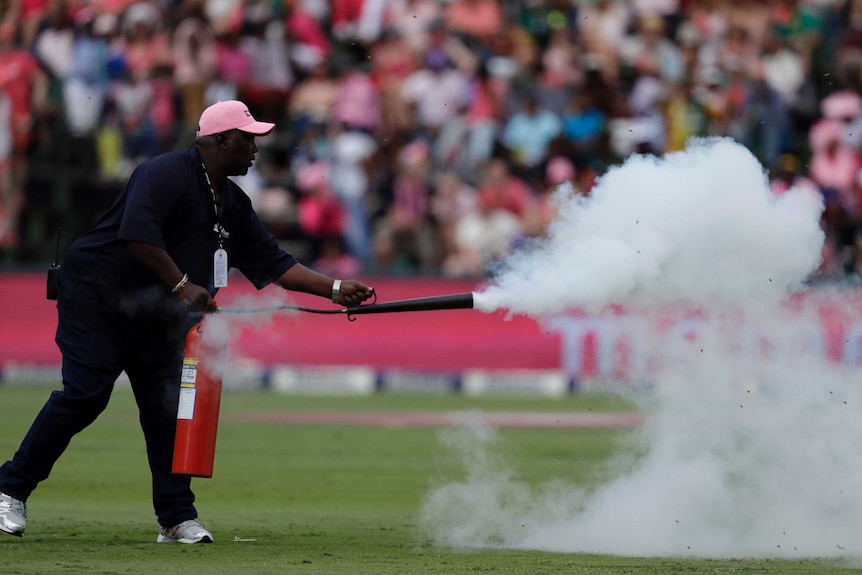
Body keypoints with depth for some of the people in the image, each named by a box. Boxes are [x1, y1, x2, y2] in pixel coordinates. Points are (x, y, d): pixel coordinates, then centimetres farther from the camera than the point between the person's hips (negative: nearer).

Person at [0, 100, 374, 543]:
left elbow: (272, 264, 8)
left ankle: (177, 518, 4)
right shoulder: (165, 174, -18)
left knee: (168, 403, 1)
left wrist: (335, 289, -2)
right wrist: (181, 285, -31)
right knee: (84, 394, -16)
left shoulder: (233, 204, 9)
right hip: (94, 294, -8)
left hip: (154, 312, 8)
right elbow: (138, 235, -31)